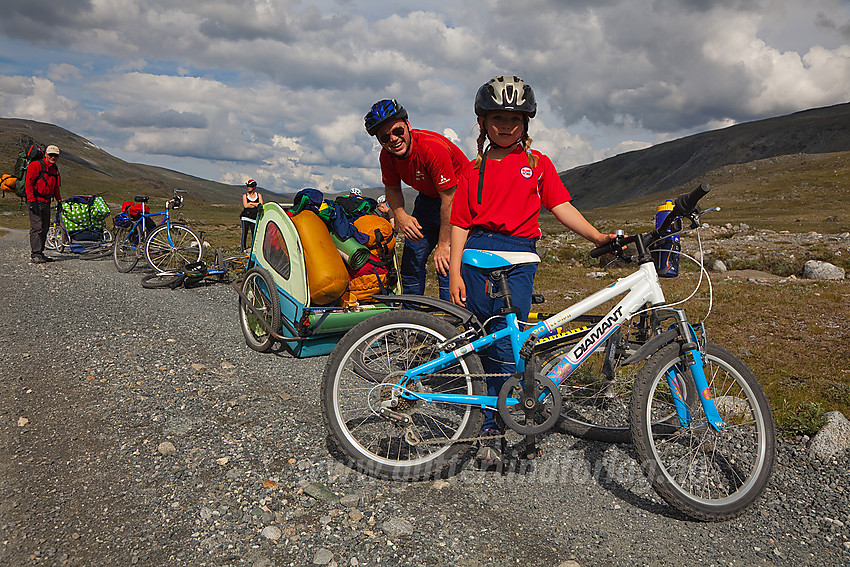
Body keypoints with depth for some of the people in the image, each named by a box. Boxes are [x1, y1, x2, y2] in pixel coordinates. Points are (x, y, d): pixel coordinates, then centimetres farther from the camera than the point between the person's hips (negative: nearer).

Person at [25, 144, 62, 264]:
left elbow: (55, 187, 27)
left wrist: (59, 200, 22)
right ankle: (35, 255, -10)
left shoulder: (54, 168, 17)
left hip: (46, 202, 8)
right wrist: (32, 200, -19)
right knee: (37, 227, -11)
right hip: (35, 201, -8)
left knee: (45, 228, 7)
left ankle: (40, 253, 14)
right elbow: (28, 183, -13)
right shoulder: (36, 165, -8)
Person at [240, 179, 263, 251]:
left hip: (254, 217, 1)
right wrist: (256, 204, -7)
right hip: (245, 216, -1)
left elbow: (261, 205, -3)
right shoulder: (245, 195, 8)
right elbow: (245, 205, -8)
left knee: (254, 233, 1)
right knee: (244, 232, -6)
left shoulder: (258, 195, 11)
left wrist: (251, 203, -8)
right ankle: (243, 248, 0)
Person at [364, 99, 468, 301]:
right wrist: (401, 216, -19)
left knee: (446, 263, -18)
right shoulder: (387, 156, -13)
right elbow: (392, 188, 4)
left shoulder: (433, 148, -33)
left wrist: (443, 245, -27)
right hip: (428, 199, 6)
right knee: (411, 262, 5)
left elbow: (448, 198, -30)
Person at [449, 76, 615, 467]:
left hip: (519, 257, -1)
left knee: (506, 341, -7)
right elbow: (460, 224, 7)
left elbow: (562, 207, 8)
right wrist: (455, 273, -2)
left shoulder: (537, 163, 13)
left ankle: (492, 428, 3)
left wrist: (598, 237, -5)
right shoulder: (474, 170, 12)